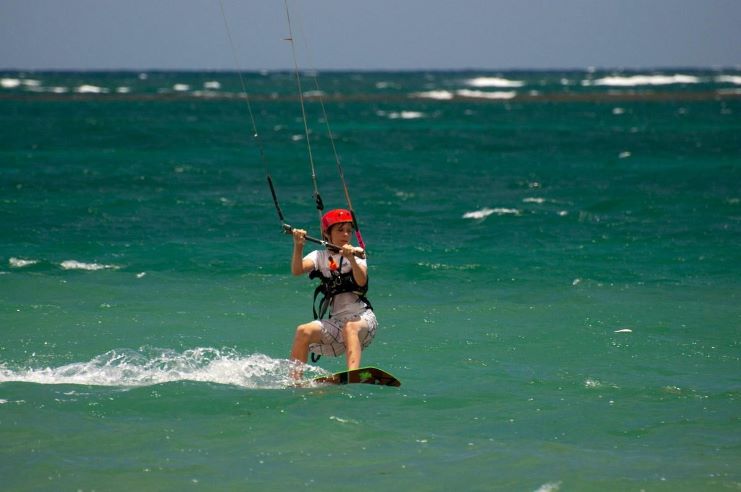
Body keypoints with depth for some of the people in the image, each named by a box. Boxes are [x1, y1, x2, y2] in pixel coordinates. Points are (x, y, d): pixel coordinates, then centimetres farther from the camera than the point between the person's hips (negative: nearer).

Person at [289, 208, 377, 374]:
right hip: (337, 320, 3)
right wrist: (298, 247, -28)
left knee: (350, 328, -36)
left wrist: (351, 259, -32)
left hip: (363, 316, -3)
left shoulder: (357, 254, 6)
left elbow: (361, 281, -14)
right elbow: (297, 270, -10)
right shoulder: (320, 256, 10)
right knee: (303, 332, -20)